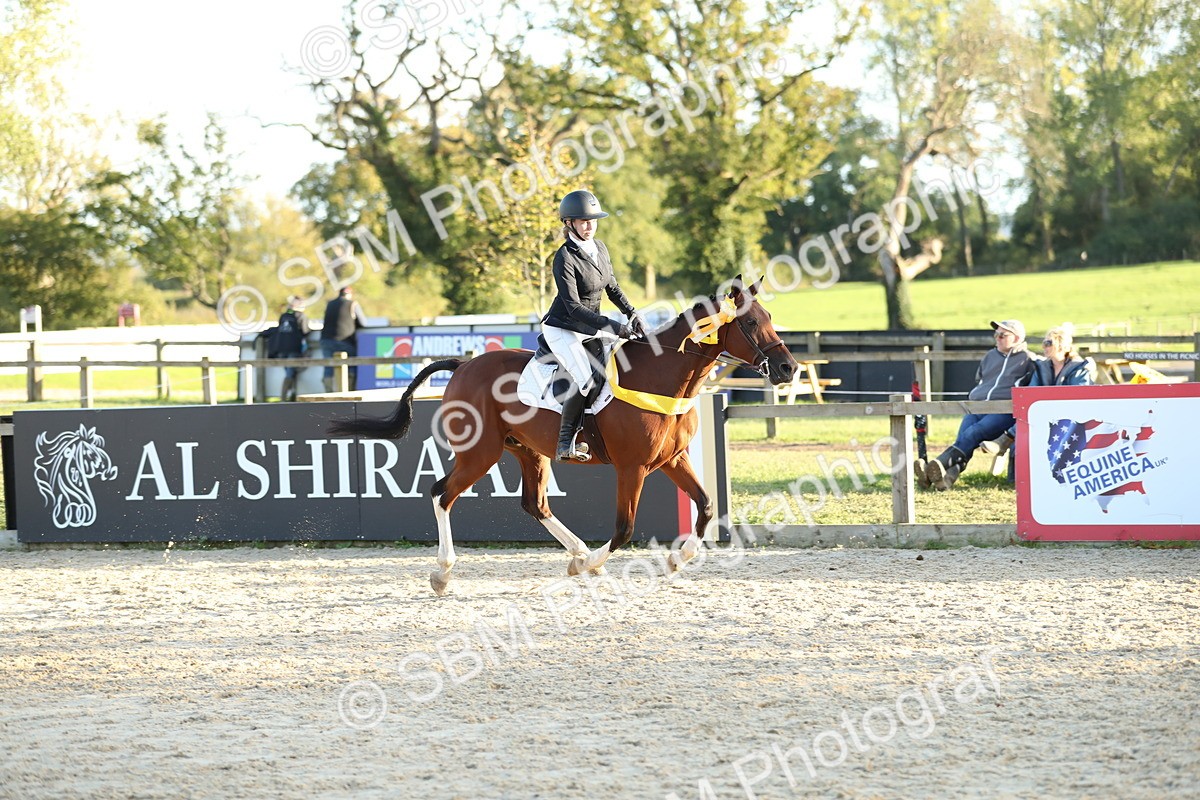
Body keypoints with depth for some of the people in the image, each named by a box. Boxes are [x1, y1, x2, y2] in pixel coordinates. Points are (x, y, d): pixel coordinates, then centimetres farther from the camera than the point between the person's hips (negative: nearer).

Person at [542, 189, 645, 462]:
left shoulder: (599, 248, 4)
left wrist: (633, 315, 3)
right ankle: (566, 442, -18)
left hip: (590, 327, 9)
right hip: (563, 329, -9)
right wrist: (613, 326, -29)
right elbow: (574, 307, -24)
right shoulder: (565, 257, -20)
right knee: (586, 380, -28)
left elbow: (612, 288, 18)